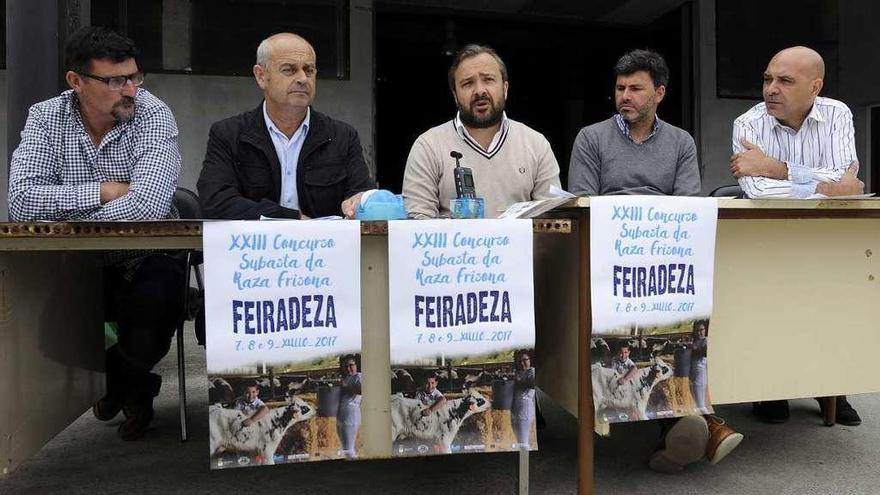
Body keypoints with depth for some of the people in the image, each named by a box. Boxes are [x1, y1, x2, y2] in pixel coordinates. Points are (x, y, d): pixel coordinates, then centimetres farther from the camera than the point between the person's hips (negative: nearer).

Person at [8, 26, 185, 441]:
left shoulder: (152, 115, -11)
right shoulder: (45, 118, -1)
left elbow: (148, 205, -26)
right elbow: (22, 200, -14)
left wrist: (66, 223, -18)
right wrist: (104, 190, -17)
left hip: (142, 262, -3)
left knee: (157, 300, -30)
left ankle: (120, 379, 11)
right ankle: (132, 386, 9)